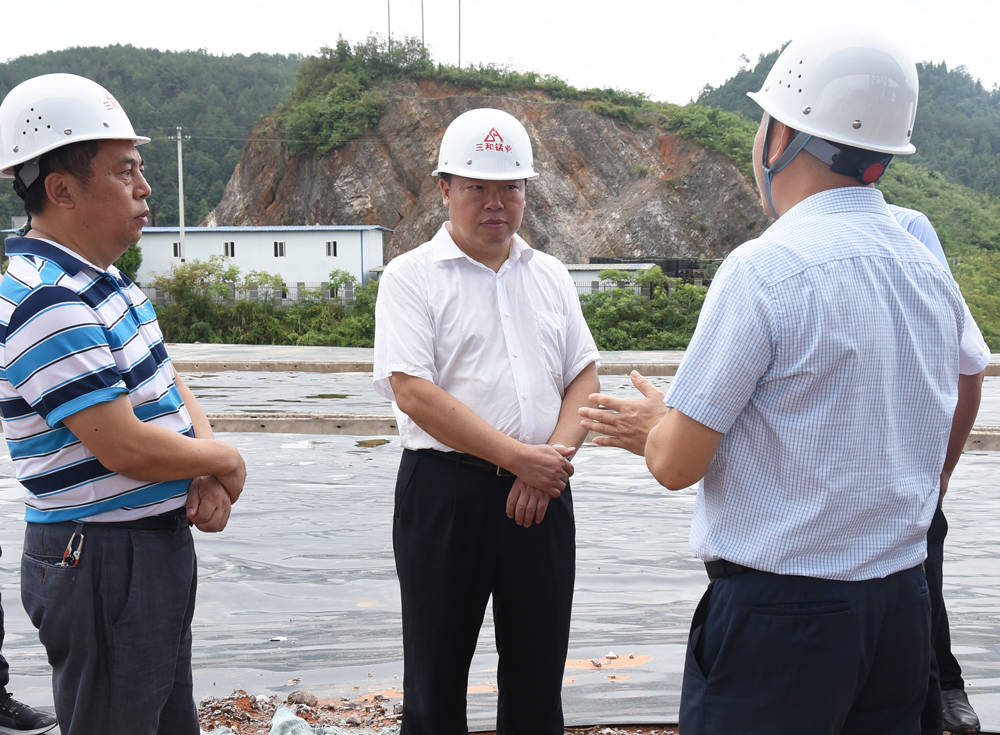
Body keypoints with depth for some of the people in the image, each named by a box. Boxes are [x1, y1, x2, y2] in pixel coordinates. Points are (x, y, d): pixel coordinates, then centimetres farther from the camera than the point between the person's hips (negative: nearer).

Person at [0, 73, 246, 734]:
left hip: (158, 542, 10)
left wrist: (207, 474, -6)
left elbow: (166, 384, 13)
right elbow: (125, 447, -27)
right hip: (102, 562, -10)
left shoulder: (102, 279, 9)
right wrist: (223, 460, -9)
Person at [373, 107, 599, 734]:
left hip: (541, 493, 4)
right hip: (446, 491, -4)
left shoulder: (550, 276, 13)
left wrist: (553, 457, -9)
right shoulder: (412, 276, -2)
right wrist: (520, 457, -16)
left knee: (539, 674, 11)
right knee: (437, 680, 6)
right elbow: (414, 392, -13)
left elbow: (584, 378, 10)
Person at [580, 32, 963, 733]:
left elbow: (677, 463, -15)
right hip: (904, 607, 7)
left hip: (779, 615, -7)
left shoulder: (767, 267, -17)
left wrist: (656, 424, 10)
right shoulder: (935, 275, 5)